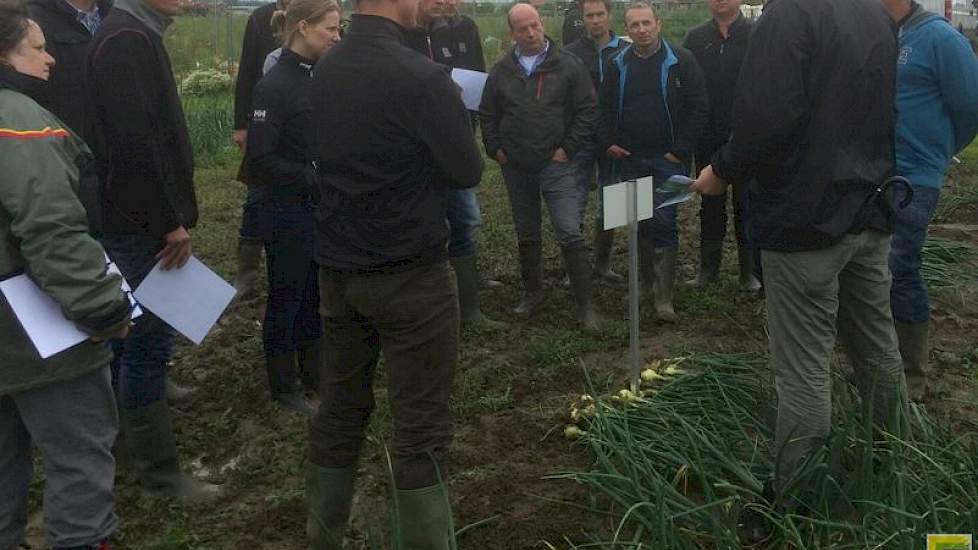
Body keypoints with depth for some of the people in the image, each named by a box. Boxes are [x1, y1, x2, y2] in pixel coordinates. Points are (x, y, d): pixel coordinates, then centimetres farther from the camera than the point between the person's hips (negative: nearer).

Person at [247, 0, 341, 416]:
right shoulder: (274, 86, -15)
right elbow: (260, 160, -19)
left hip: (325, 208, 7)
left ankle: (314, 373, 32)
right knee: (286, 297, 8)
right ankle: (283, 387, 23)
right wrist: (314, 179, -22)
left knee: (317, 292, 16)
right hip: (290, 212, -6)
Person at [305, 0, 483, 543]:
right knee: (422, 430, 2)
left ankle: (325, 536, 31)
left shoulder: (324, 72, 3)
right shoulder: (422, 77, -18)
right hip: (411, 275, -7)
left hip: (338, 269, 7)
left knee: (340, 411, 17)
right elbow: (468, 171, -8)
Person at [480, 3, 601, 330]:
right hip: (516, 168, 4)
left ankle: (585, 305, -2)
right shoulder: (502, 71, 6)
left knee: (570, 234, -11)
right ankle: (532, 294, 31)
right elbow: (487, 114, 14)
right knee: (527, 236, 15)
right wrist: (495, 149, 3)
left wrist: (568, 148, -8)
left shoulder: (568, 66, -3)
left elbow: (588, 110, -4)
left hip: (557, 166, -4)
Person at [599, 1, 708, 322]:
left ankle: (664, 298, -3)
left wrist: (681, 150, -10)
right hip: (629, 160, 4)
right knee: (639, 224, 11)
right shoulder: (618, 65, 8)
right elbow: (605, 108, 14)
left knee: (664, 224, -7)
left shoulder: (680, 61, -4)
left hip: (667, 160, -4)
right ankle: (646, 283, 26)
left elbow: (698, 108, -5)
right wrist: (607, 142, 0)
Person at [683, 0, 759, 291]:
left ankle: (749, 269, 14)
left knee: (746, 204, 4)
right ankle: (708, 267, 22)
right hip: (708, 137, 3)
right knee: (710, 204, 12)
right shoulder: (695, 38, 6)